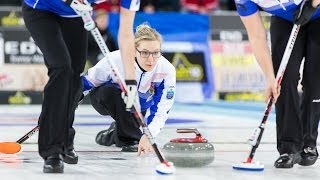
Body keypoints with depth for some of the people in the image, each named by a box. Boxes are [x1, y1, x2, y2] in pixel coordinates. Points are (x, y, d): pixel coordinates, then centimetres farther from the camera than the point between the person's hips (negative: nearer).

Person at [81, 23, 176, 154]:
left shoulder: (166, 70, -31)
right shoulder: (116, 60, -35)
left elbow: (160, 112, -32)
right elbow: (86, 82, -17)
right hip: (104, 99, -3)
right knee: (110, 90, -35)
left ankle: (117, 131, 13)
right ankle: (130, 139, -19)